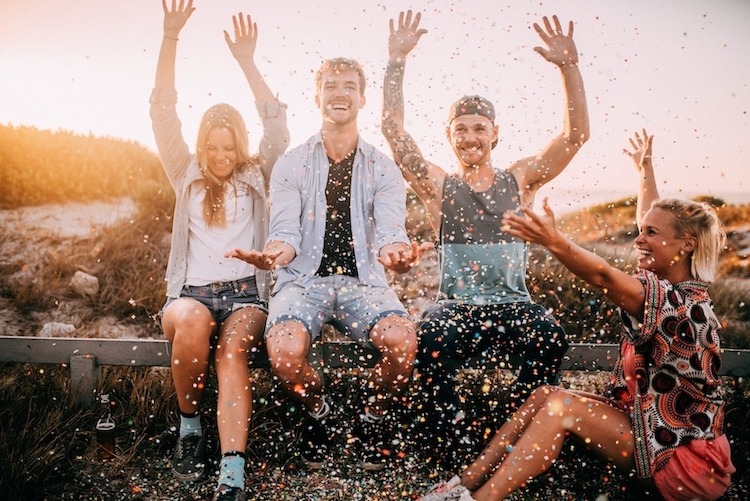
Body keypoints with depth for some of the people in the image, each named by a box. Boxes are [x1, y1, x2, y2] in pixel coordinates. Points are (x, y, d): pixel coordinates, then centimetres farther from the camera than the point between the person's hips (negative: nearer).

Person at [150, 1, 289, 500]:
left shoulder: (256, 176, 13)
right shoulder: (188, 176, 15)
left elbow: (277, 123, 0)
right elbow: (163, 114, 5)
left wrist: (248, 62, -6)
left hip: (245, 292, -1)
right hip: (192, 290, 1)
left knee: (232, 347, -33)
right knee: (191, 323, -35)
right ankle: (189, 424, -10)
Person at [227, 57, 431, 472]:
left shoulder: (382, 168, 9)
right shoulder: (291, 164, 8)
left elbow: (390, 231, -5)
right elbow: (287, 232, -3)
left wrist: (396, 253, -31)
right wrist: (274, 253, -29)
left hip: (362, 281, 1)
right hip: (304, 279, 0)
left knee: (402, 341, -31)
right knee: (284, 350, -32)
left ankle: (373, 420, 3)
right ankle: (318, 413, 5)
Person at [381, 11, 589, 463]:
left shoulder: (520, 180, 12)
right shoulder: (438, 185, 9)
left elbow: (577, 134, 5)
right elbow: (394, 132, -1)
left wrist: (569, 66, -5)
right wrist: (397, 62, -7)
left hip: (513, 305, 1)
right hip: (457, 306, -1)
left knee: (551, 336, -30)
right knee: (433, 337, -33)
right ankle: (454, 448, -19)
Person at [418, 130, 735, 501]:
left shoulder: (682, 304, -21)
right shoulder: (680, 286, 4)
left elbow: (604, 278, -37)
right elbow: (650, 218, 19)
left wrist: (555, 243, -50)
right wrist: (644, 167, 30)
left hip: (684, 458, -9)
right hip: (648, 422, 9)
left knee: (561, 406, -21)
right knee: (545, 395, -7)